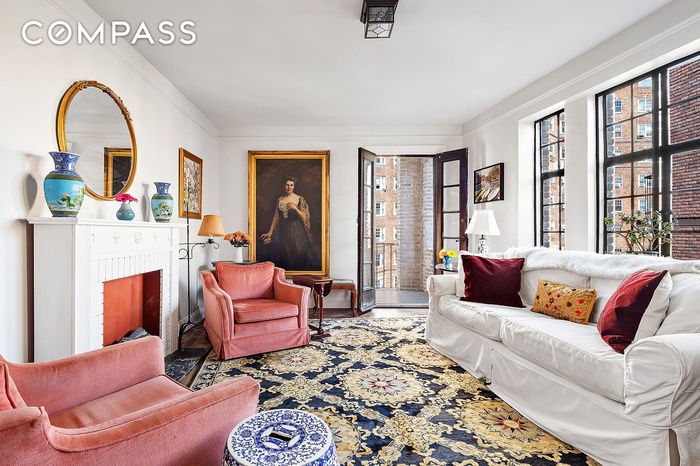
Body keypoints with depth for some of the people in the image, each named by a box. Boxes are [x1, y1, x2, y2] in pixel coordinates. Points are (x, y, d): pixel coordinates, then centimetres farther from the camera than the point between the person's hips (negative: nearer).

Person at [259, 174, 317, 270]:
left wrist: (295, 208, -19)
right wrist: (270, 232, 5)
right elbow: (275, 217, 9)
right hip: (283, 231, 3)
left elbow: (305, 217, -5)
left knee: (297, 255, -4)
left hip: (296, 231, -3)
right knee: (283, 255, 3)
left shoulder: (300, 199, -1)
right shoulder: (280, 200, 9)